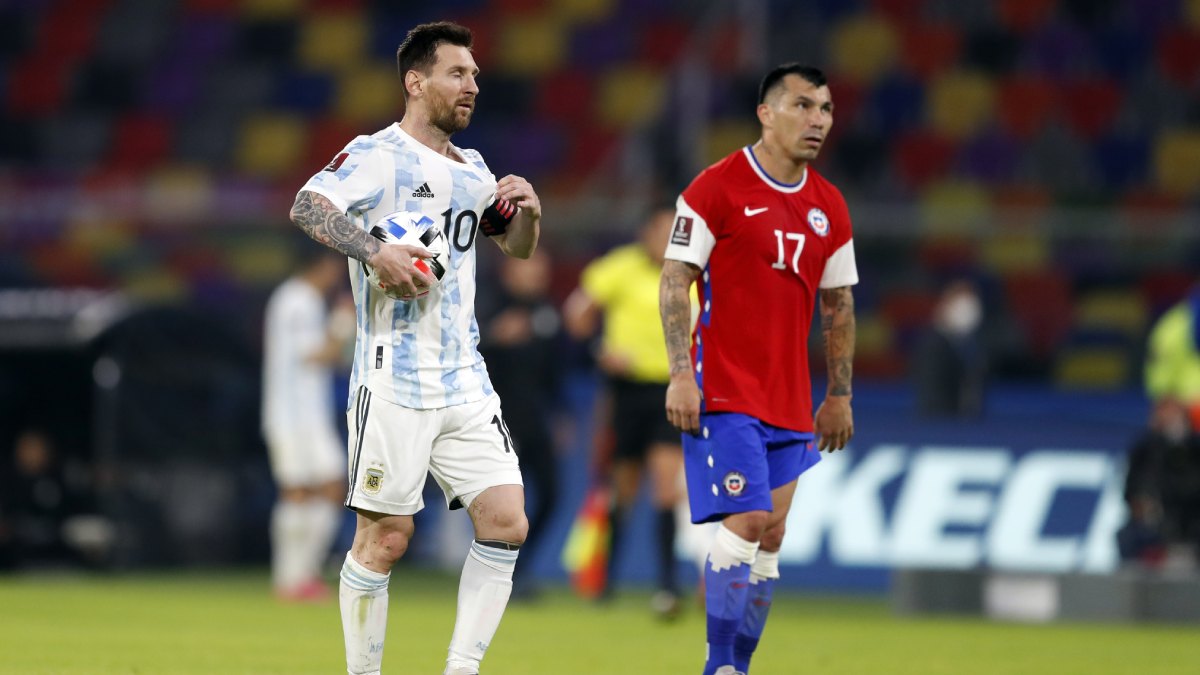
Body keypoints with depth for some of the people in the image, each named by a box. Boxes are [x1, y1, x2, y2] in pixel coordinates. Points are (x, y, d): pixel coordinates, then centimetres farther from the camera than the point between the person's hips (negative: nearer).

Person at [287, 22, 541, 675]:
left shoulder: (471, 169, 17)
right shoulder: (377, 155, -6)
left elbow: (517, 246, 29)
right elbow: (307, 207, -21)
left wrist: (528, 211, 7)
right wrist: (375, 252, -33)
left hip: (465, 383, 7)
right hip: (393, 382, -7)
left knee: (505, 523, -3)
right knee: (384, 538, -4)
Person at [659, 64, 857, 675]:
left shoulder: (829, 207, 11)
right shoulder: (718, 188, -6)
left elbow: (838, 304, 18)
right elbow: (675, 281, -7)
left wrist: (840, 396, 15)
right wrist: (681, 375, -15)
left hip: (789, 401, 6)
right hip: (724, 394, -6)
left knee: (770, 535, 4)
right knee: (745, 522, -15)